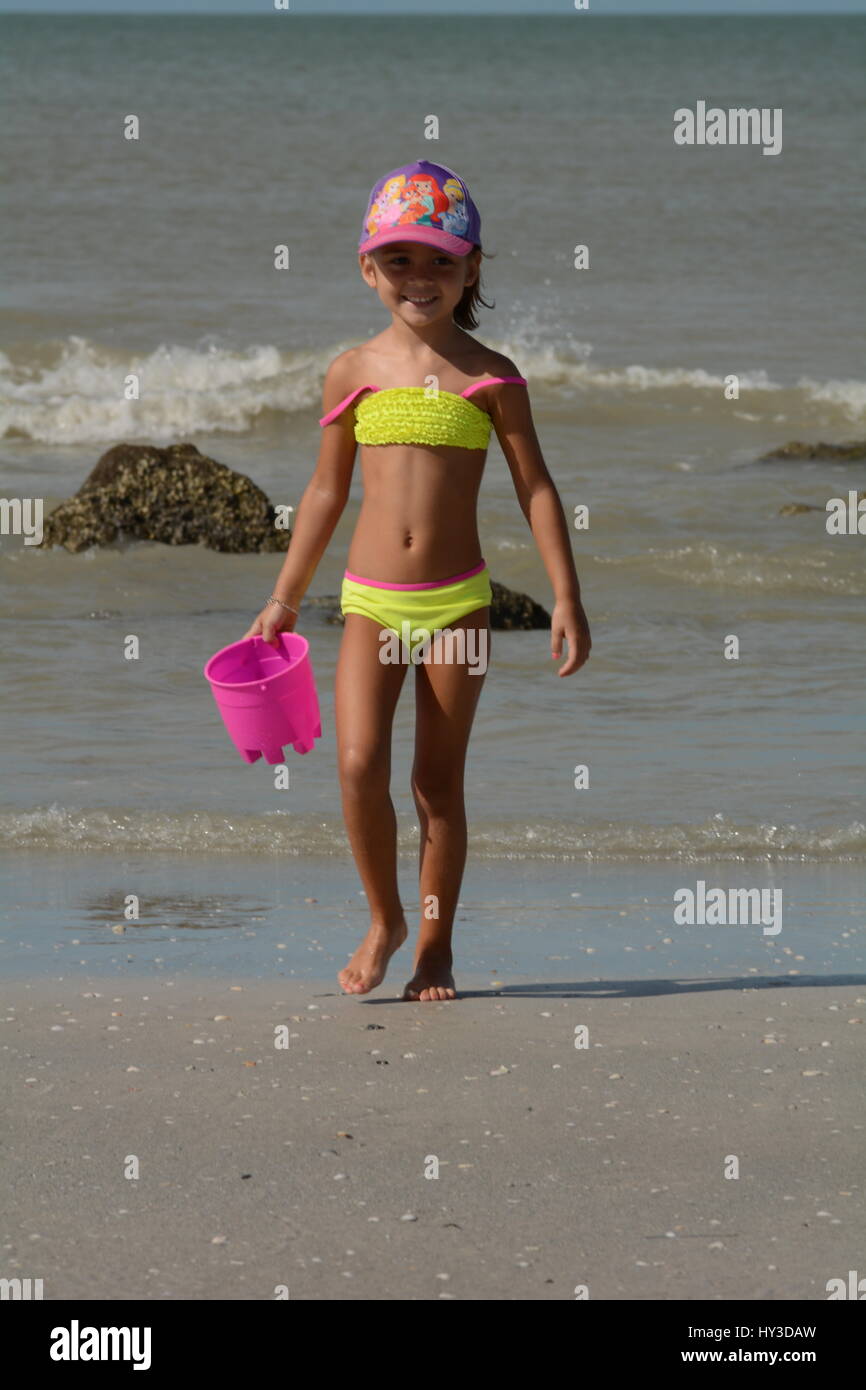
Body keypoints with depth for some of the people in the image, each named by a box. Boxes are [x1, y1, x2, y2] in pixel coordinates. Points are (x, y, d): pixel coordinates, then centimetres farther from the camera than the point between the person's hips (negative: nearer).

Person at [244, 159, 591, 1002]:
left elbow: (535, 487, 1)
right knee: (359, 766, -11)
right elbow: (326, 491, 12)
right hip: (371, 601, 1)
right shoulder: (353, 373, 4)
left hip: (456, 604, -1)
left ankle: (435, 947, 16)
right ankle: (383, 921, 11)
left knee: (439, 780, 4)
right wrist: (285, 601, 15)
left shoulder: (488, 379, -2)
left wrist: (566, 597, -5)